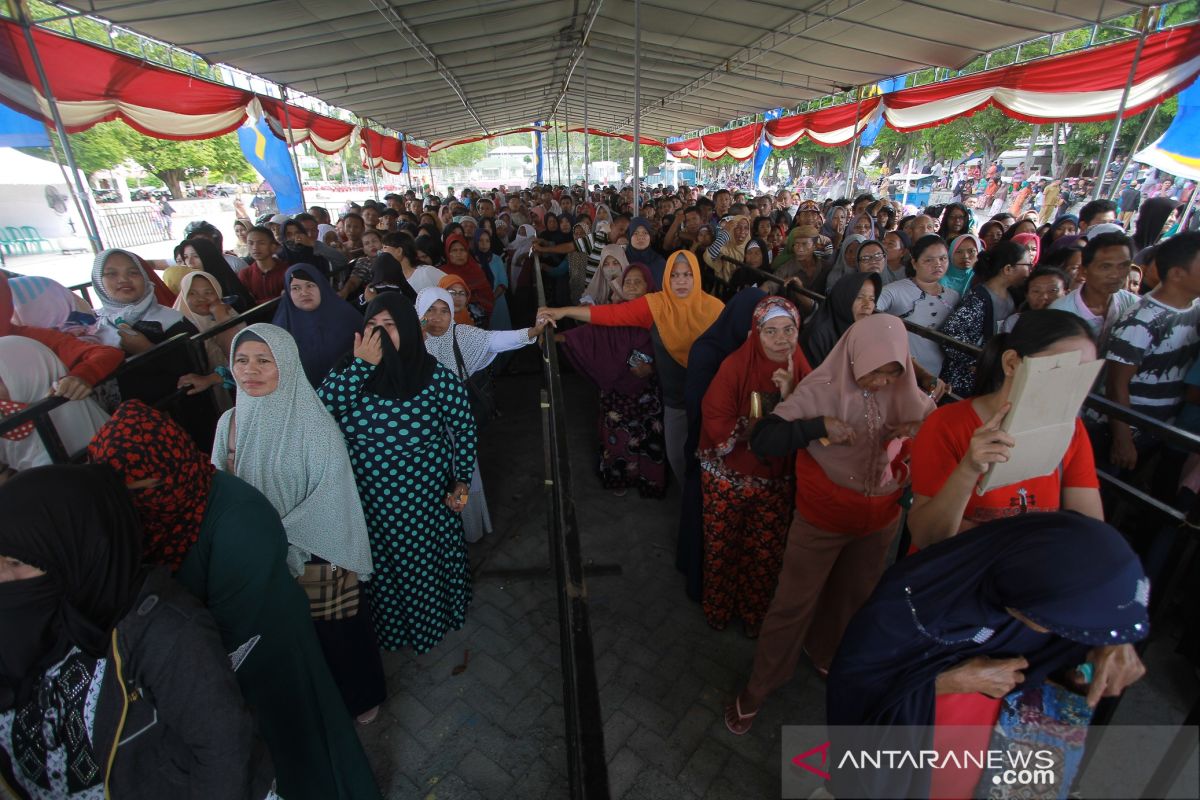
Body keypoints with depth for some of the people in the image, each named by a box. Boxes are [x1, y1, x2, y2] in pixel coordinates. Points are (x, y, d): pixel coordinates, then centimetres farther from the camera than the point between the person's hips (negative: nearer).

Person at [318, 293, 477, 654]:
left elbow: (464, 429, -7)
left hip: (426, 501, -2)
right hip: (369, 500, 3)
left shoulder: (437, 378, -17)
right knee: (379, 566, 23)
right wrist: (360, 365, -27)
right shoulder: (352, 373, -8)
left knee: (426, 563, 18)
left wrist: (461, 481, -5)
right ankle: (389, 623, 51)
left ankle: (433, 619, 48)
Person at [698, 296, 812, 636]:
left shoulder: (802, 370, -6)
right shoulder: (735, 366, -18)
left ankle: (753, 612, 44)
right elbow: (716, 424, -22)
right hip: (729, 477, -3)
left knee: (766, 552, 18)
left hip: (777, 480, 3)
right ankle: (718, 608, 43)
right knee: (722, 547, 16)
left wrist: (790, 397, -27)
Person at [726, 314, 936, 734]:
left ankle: (828, 656, 56)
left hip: (879, 521, 5)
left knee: (854, 599, 25)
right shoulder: (821, 390, -21)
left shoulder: (907, 395, -8)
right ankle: (757, 688, 30)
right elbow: (761, 440, -26)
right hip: (822, 520, -4)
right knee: (793, 604, 8)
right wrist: (818, 426, -36)